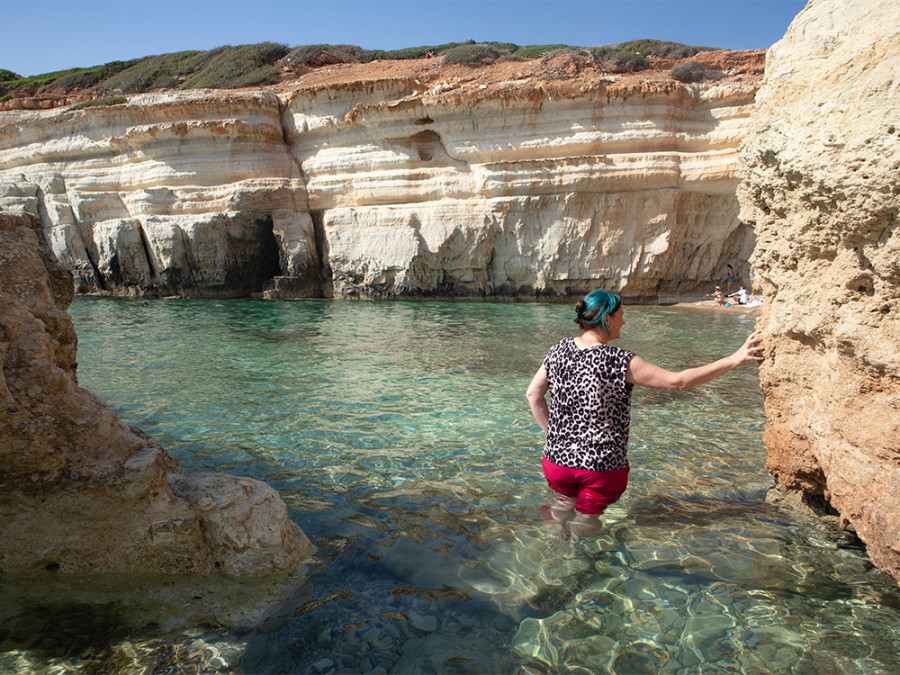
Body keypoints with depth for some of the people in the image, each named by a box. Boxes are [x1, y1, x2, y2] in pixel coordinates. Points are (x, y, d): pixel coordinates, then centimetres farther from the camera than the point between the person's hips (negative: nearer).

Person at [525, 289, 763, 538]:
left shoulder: (559, 351, -3)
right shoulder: (619, 361, -19)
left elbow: (533, 394, 4)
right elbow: (677, 381, -17)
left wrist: (553, 432, 12)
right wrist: (734, 360, -12)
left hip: (558, 459, 4)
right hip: (602, 466, -4)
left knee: (565, 501, 30)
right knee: (586, 517, 17)